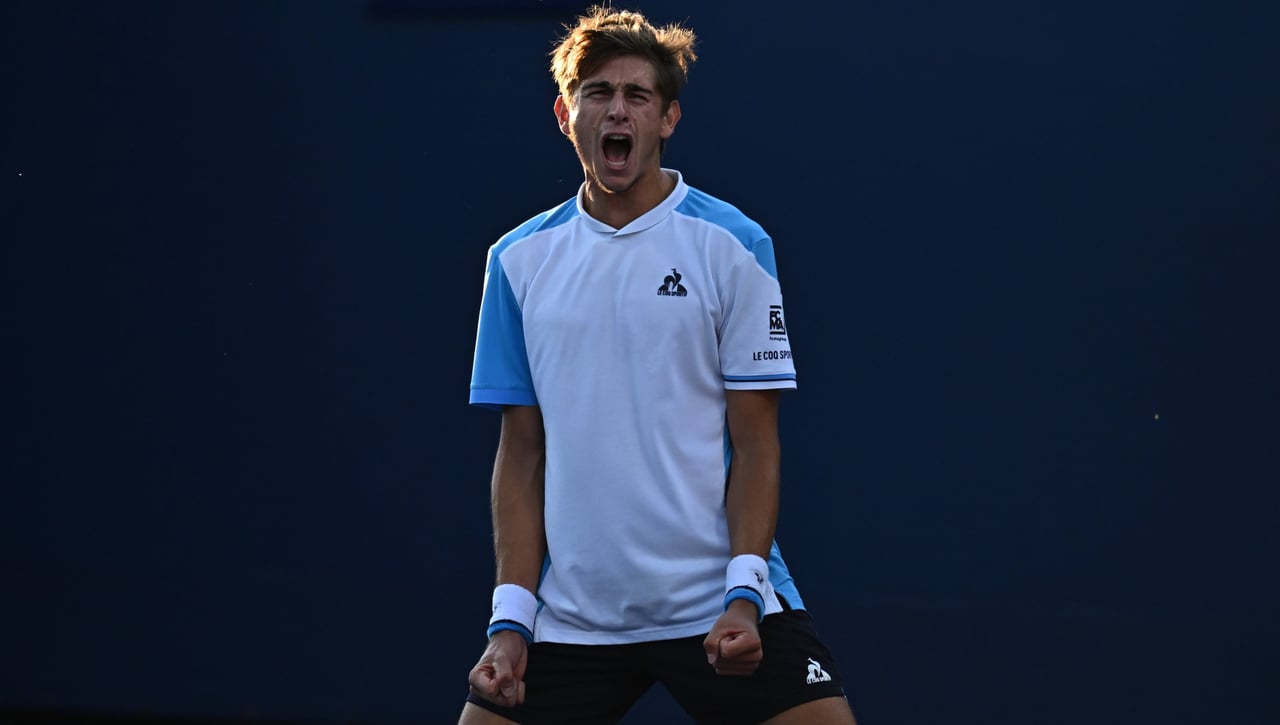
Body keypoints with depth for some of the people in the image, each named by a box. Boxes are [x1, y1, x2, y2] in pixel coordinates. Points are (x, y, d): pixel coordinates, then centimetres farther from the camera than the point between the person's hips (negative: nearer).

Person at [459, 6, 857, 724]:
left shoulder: (733, 245, -1)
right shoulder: (520, 260, 7)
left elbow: (756, 443, -2)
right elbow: (522, 453, 9)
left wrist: (743, 597, -13)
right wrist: (511, 619, 1)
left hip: (723, 609, -2)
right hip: (571, 609, 3)